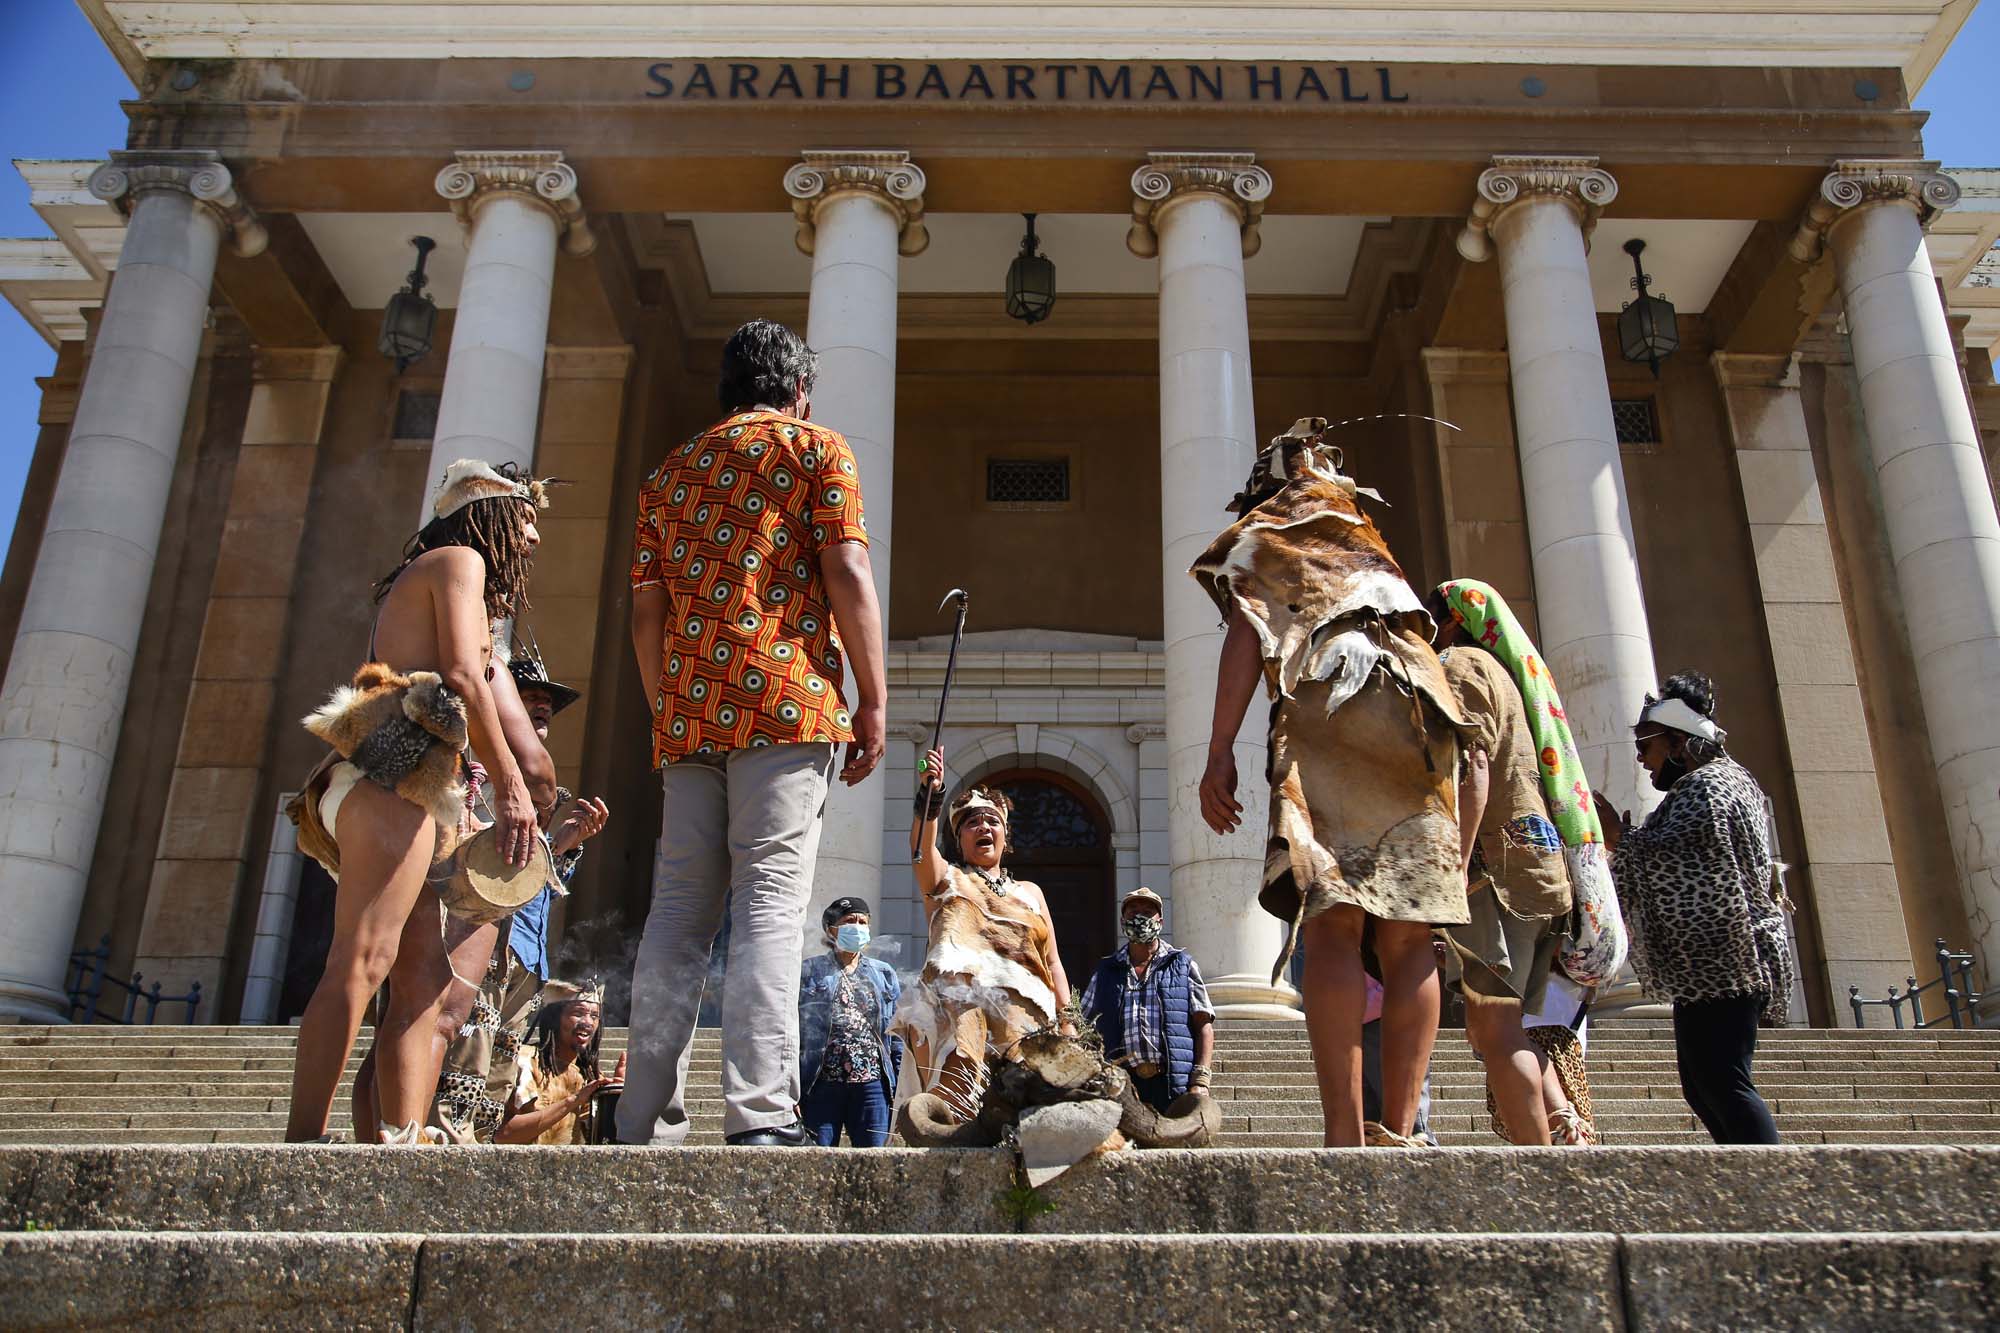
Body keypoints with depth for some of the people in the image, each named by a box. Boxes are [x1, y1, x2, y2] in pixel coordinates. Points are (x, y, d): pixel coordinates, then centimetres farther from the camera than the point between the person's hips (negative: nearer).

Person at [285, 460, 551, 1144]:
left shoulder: (419, 578, 35)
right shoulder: (459, 559, 8)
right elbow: (463, 676, -8)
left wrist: (457, 810, 19)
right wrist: (510, 782, -11)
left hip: (390, 787, 10)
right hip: (394, 778, -10)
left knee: (423, 979, -1)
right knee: (364, 958, -20)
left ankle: (403, 1145, -9)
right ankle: (303, 1143, -27)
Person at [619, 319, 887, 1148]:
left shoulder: (669, 472, 23)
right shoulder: (815, 449, 9)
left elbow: (645, 608, 16)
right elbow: (847, 570, -4)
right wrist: (873, 701, -3)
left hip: (688, 713, 5)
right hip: (785, 704, -4)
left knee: (679, 914, 5)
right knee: (771, 901, -9)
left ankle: (648, 1126, 4)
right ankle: (761, 1115, -17)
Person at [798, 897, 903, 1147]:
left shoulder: (884, 974, 17)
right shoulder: (810, 971, 8)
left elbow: (897, 1034, 16)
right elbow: (793, 1030, 1)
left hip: (872, 1083, 3)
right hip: (822, 1083, -2)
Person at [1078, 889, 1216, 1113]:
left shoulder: (1183, 966, 14)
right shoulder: (1105, 973, 19)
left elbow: (1204, 1025, 7)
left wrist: (1200, 1081, -5)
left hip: (1176, 1086, -1)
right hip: (1122, 1085, 2)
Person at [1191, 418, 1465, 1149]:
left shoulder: (1260, 542, 20)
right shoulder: (1374, 551, 35)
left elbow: (1247, 635, 2)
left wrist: (1219, 752, -7)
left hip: (1327, 720, -4)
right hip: (1421, 729, 5)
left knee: (1332, 924, -14)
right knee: (1408, 939, -1)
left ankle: (1346, 1135, -22)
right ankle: (1398, 1131, -7)